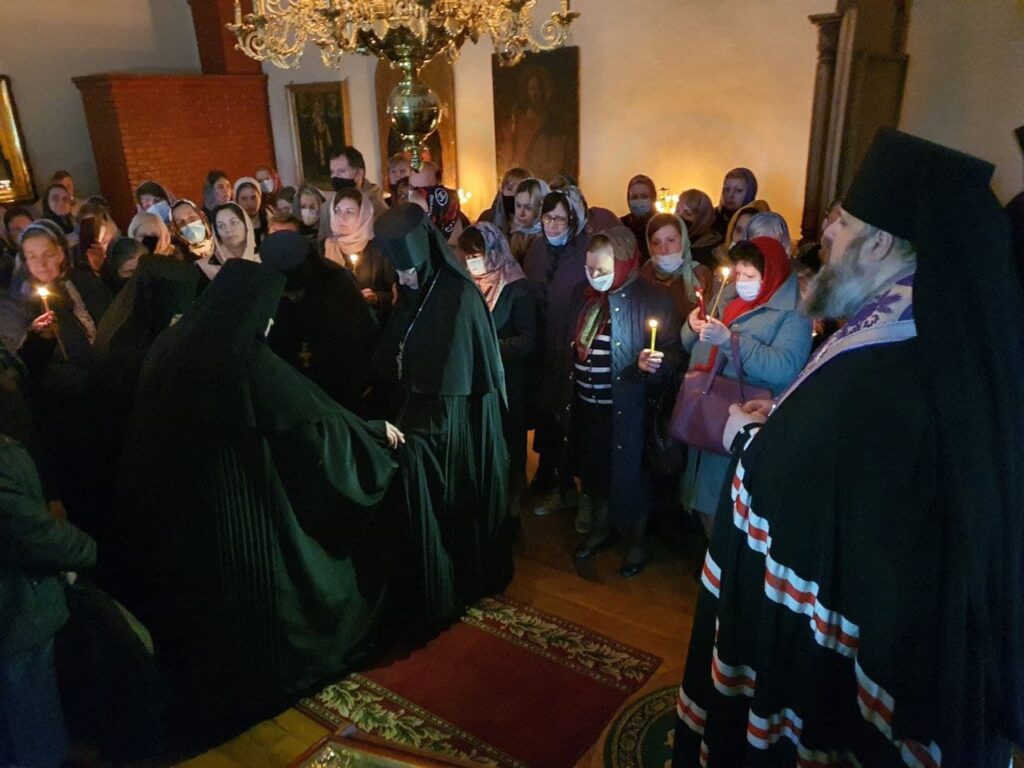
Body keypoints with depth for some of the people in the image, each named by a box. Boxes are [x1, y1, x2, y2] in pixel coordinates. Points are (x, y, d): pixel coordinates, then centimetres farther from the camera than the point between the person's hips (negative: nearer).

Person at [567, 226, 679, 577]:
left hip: (626, 406, -5)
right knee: (595, 469, 19)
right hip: (587, 404, 6)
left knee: (630, 473, 9)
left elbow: (671, 352, -13)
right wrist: (569, 389, 13)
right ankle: (600, 528, 41)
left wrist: (654, 364, -34)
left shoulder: (651, 299, -14)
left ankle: (637, 541, 31)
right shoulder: (585, 294, 4)